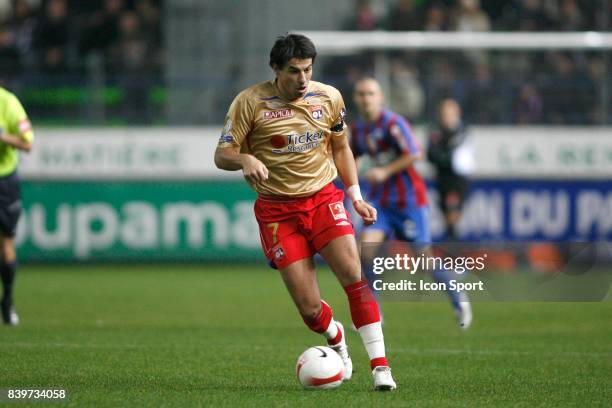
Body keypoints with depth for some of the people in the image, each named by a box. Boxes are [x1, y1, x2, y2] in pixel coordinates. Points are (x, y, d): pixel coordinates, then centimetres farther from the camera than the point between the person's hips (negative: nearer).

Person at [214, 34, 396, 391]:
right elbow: (222, 154, -5)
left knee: (354, 275, -21)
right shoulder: (251, 102, -7)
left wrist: (356, 196, 9)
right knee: (310, 309, -8)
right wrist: (245, 160, -28)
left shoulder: (329, 97, 3)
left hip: (324, 198, 2)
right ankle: (336, 339, 29)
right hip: (277, 210, -2)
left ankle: (380, 365, -16)